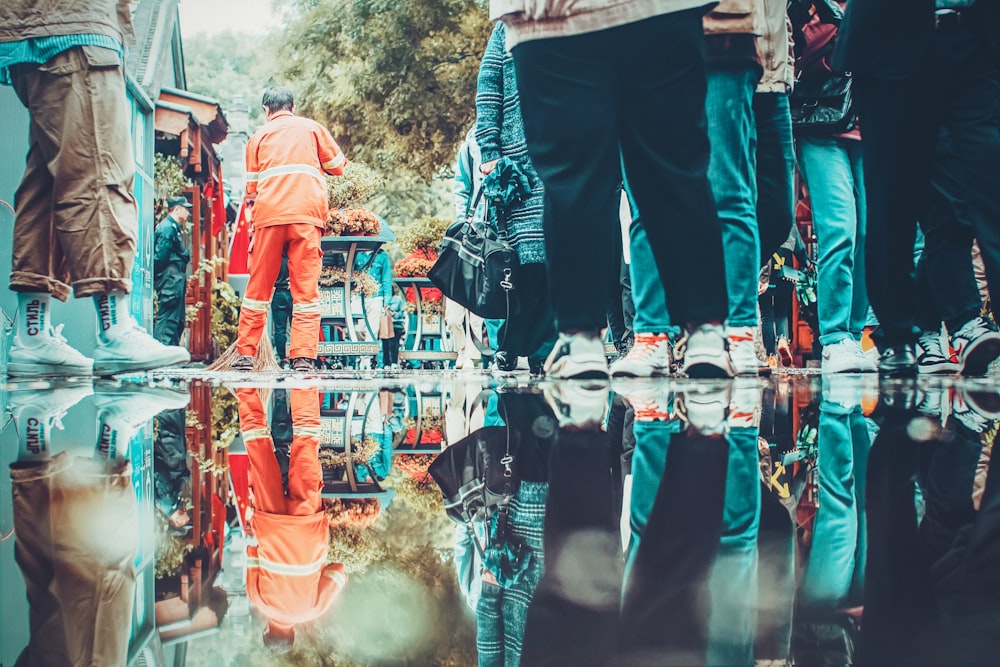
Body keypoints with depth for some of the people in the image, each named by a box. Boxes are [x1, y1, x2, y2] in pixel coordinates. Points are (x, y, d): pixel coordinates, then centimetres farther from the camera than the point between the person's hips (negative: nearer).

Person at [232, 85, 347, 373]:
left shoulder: (258, 136, 18)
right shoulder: (312, 128, 16)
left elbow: (251, 186, 15)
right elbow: (338, 166, 17)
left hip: (269, 215, 1)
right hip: (307, 213, -1)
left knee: (259, 286, 7)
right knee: (306, 288, -2)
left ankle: (246, 354, 7)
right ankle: (303, 356, -11)